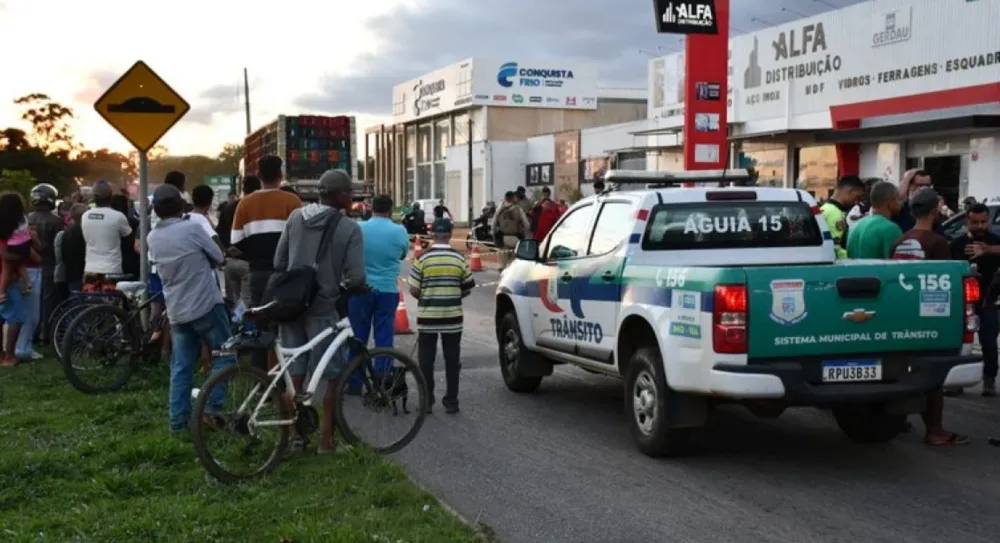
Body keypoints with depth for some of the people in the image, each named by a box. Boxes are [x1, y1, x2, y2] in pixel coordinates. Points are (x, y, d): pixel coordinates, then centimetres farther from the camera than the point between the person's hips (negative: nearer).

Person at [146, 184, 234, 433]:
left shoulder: (153, 238, 4)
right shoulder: (192, 228, -13)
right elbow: (218, 257, -2)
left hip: (176, 309, 6)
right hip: (206, 305, -5)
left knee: (181, 366, 10)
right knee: (224, 356, 5)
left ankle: (178, 419, 9)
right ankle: (212, 409, -3)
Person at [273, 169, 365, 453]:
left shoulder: (295, 216, 3)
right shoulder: (350, 228, -11)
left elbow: (278, 262, 5)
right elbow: (356, 278, -15)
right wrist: (345, 285, 7)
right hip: (322, 309, -5)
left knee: (294, 374, 14)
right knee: (333, 376, 8)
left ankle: (296, 434, 22)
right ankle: (326, 438, 10)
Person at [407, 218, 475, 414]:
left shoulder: (422, 258, -7)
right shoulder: (459, 259, -3)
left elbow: (413, 290, -6)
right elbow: (467, 289, 3)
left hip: (427, 316, -1)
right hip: (453, 317, 1)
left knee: (426, 360, 8)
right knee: (452, 360, 8)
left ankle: (426, 401, 9)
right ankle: (451, 401, 10)